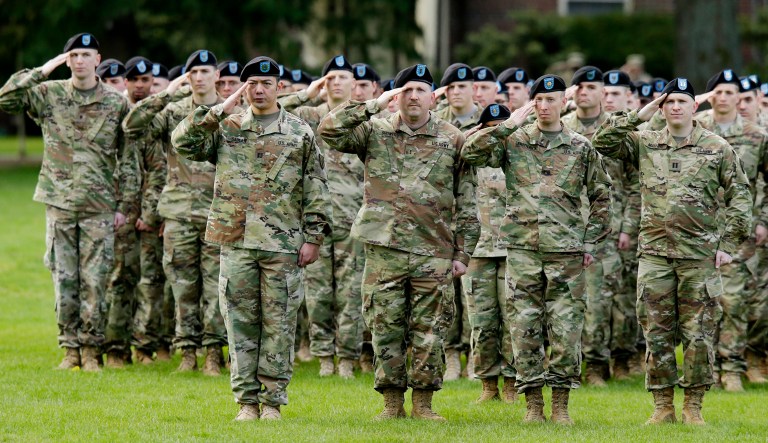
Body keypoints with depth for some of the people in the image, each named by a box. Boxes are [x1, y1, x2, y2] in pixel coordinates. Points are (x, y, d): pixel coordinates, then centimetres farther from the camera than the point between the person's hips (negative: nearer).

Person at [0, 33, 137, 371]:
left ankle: (91, 349, 8)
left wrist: (124, 205, 0)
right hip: (59, 204, 1)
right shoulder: (49, 95, 4)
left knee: (95, 281, -1)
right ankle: (70, 347, 11)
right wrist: (42, 71, -8)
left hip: (99, 207, -1)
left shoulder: (117, 103, 3)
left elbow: (128, 158, 5)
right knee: (64, 280, 3)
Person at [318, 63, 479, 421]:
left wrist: (463, 253, 2)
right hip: (384, 250, 0)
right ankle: (392, 402, 11)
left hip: (434, 253, 0)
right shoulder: (375, 133, 7)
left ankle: (423, 402, 10)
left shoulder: (453, 141, 6)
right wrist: (373, 106, -9)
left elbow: (466, 203, 7)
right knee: (386, 328, 3)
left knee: (429, 331, 1)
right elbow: (329, 131, -8)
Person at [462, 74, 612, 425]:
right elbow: (470, 153, -7)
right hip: (523, 250, 0)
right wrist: (508, 125, -8)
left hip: (566, 251, 0)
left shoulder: (581, 148, 7)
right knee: (525, 329, 0)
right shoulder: (513, 142, 6)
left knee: (566, 329, -1)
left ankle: (561, 405, 7)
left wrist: (591, 242, 7)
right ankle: (533, 404, 7)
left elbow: (601, 196, 13)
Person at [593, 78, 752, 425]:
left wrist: (729, 245, -3)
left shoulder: (717, 149, 3)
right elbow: (603, 142, 0)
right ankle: (662, 406, 10)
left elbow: (739, 198, 4)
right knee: (657, 334, 3)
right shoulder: (645, 144, 9)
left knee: (699, 335, -1)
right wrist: (638, 117, -3)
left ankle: (693, 406, 8)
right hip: (654, 253, 2)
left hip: (700, 255, -2)